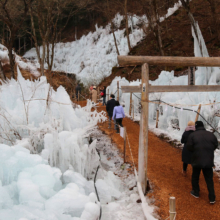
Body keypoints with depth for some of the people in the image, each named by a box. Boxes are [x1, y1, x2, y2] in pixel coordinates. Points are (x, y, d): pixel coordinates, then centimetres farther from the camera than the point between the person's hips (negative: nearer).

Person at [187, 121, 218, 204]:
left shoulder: (192, 135, -9)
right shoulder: (211, 135, 0)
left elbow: (189, 146, -9)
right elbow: (216, 145, 7)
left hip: (197, 160, -2)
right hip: (208, 161, 2)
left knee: (195, 177, 18)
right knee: (209, 179, 8)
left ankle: (196, 193, 29)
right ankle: (212, 198, 6)